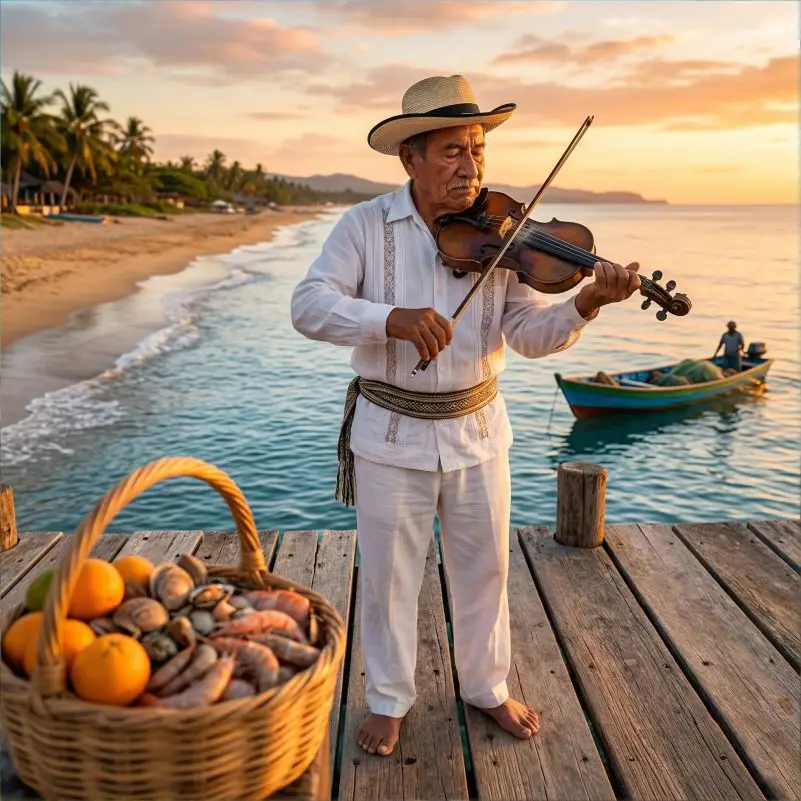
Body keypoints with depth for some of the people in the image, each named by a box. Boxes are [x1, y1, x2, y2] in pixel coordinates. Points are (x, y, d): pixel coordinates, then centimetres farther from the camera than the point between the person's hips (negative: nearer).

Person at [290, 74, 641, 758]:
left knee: (484, 569, 16)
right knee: (389, 575, 11)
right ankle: (389, 700, 33)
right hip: (392, 433, -2)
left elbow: (531, 334, -8)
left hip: (478, 429, 2)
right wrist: (393, 319, -33)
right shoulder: (367, 226, -7)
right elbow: (309, 305, -17)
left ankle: (487, 688, 39)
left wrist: (587, 303, -28)